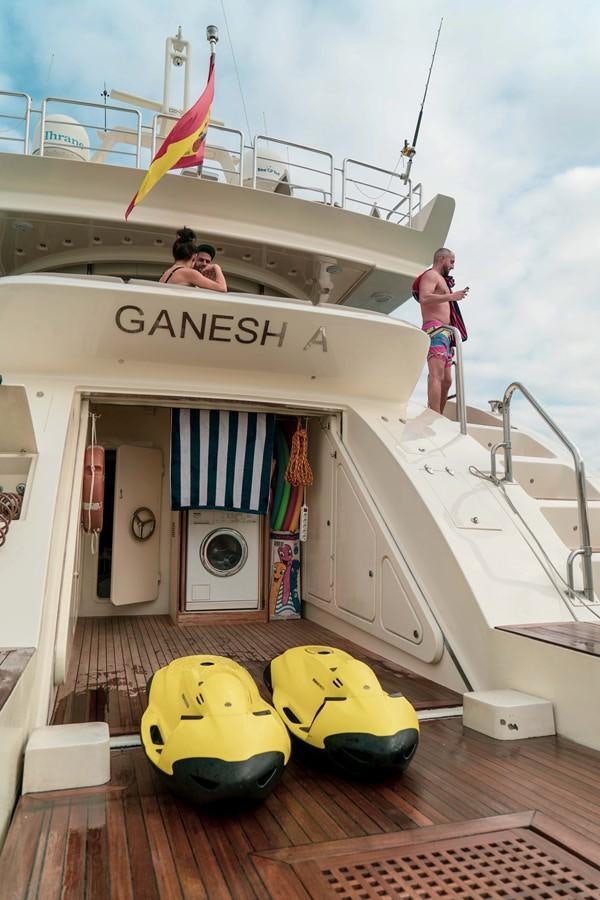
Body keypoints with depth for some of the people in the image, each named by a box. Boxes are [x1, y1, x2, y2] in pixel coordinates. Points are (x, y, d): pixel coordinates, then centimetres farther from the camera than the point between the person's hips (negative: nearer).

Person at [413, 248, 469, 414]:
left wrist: (455, 296, 29)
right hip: (435, 329, -11)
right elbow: (424, 298, -18)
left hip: (445, 333, 11)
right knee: (437, 375, -23)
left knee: (447, 380, 6)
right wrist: (451, 296, -18)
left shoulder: (441, 279, 32)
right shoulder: (431, 275, 1)